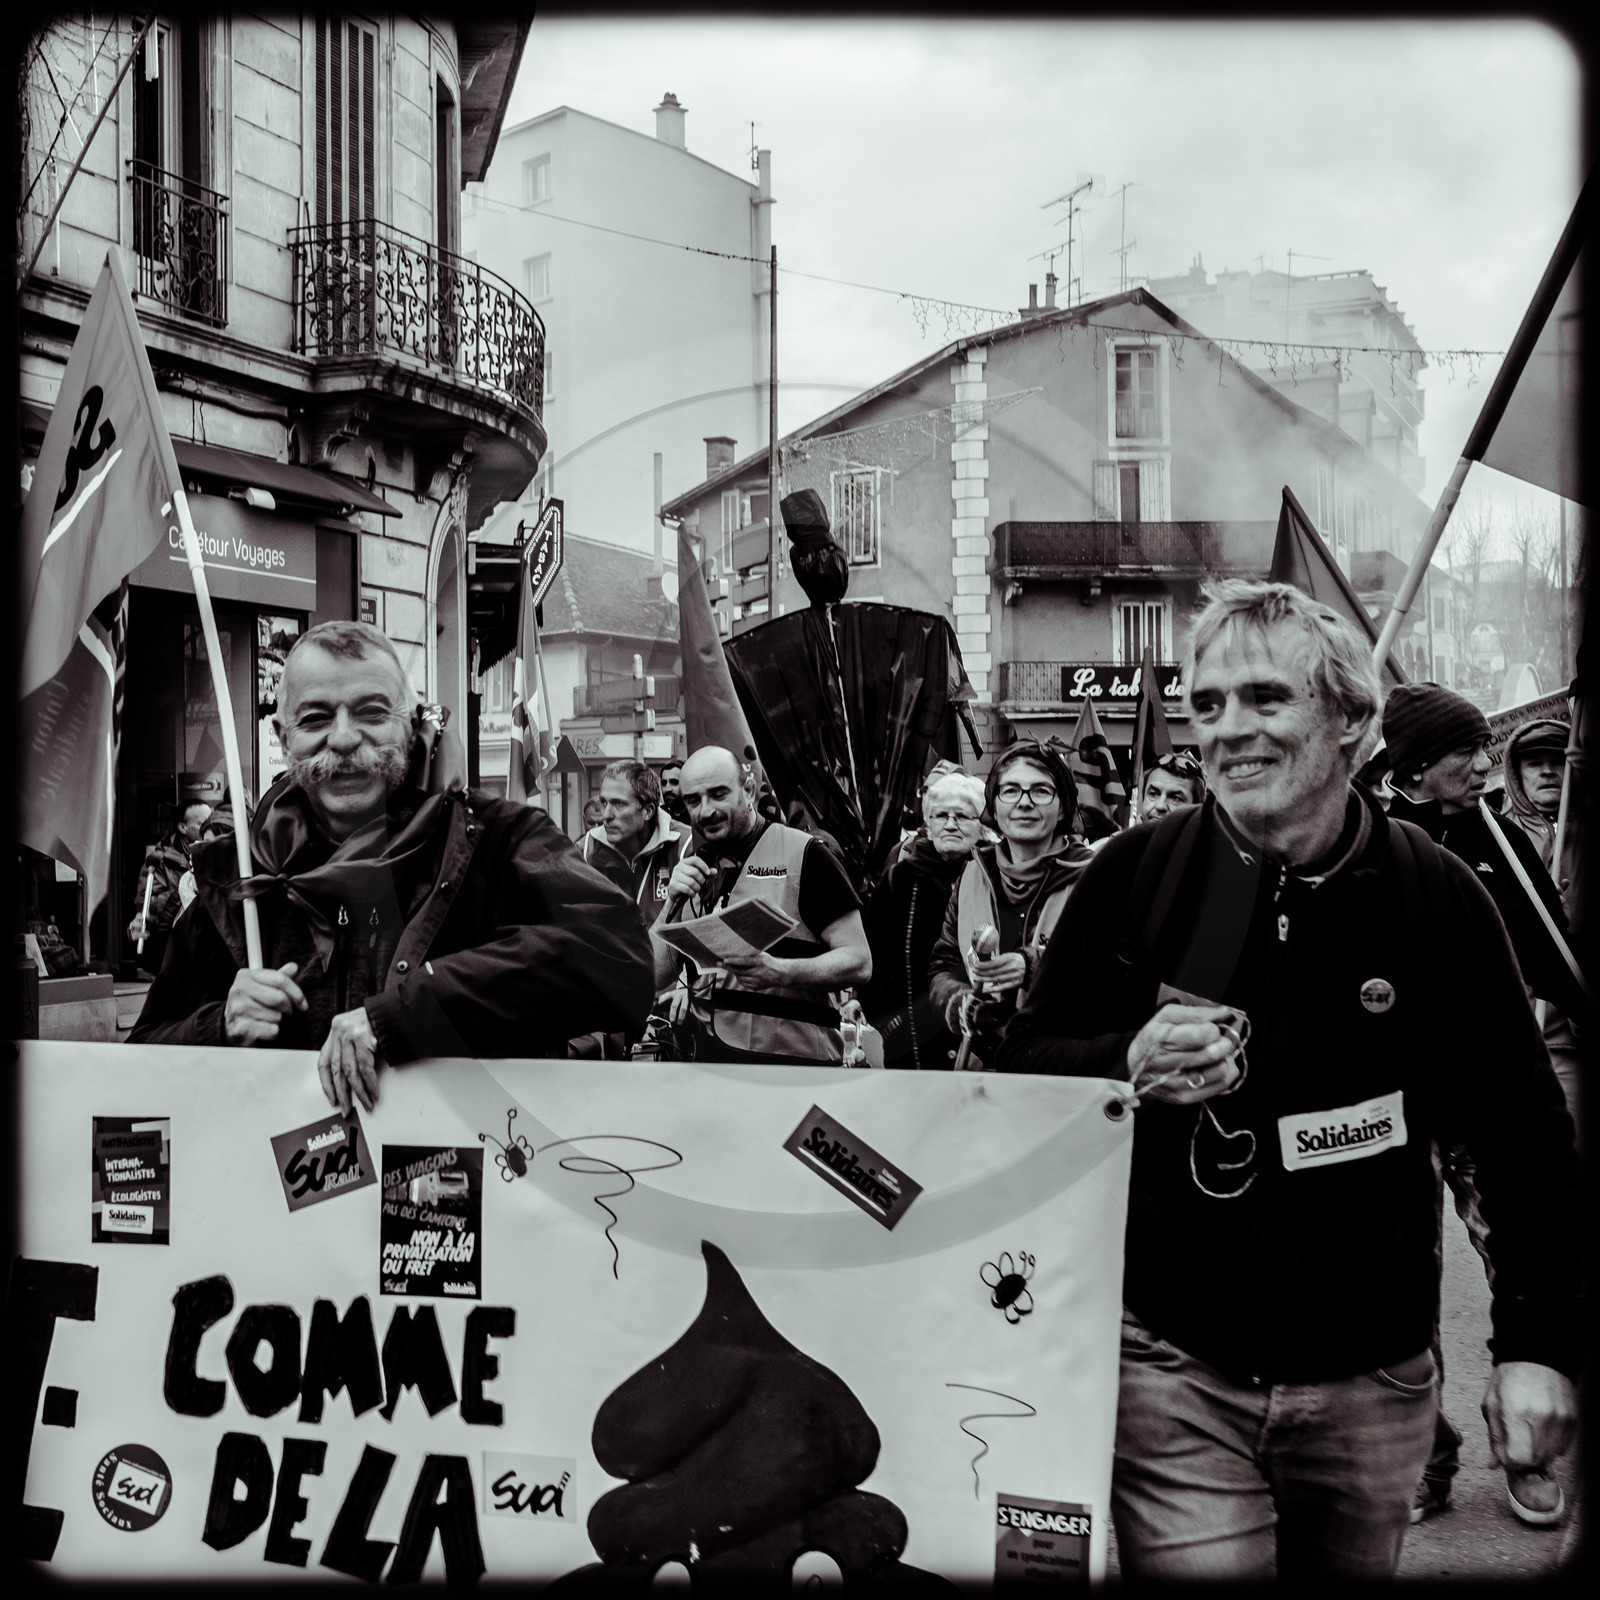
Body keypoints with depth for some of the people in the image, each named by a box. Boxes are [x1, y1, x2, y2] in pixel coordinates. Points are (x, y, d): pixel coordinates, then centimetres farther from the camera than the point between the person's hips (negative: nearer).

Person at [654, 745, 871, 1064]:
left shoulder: (801, 854, -4)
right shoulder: (691, 868, 13)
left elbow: (858, 961, -8)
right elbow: (655, 977, 9)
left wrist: (779, 972, -24)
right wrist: (673, 903, -5)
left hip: (792, 1059, -6)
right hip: (707, 1057, 6)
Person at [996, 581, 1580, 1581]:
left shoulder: (1438, 897, -5)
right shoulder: (1135, 875, -6)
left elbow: (1525, 1137, 2)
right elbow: (1026, 1065, 3)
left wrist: (1540, 1346, -3)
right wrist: (1128, 1066, -18)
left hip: (1371, 1386, 2)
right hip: (1174, 1371, -1)